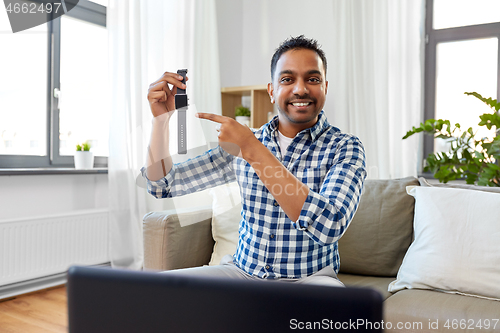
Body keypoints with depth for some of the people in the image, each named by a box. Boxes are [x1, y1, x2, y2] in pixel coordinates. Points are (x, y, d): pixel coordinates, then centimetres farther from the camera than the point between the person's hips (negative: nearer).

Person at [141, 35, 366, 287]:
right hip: (241, 272, 4)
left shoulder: (345, 148, -6)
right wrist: (161, 118, -10)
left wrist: (254, 151, -26)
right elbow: (163, 185, 6)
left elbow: (328, 227, -25)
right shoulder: (241, 142, 3)